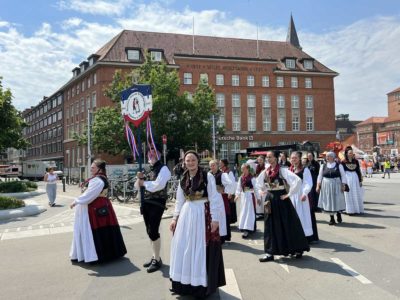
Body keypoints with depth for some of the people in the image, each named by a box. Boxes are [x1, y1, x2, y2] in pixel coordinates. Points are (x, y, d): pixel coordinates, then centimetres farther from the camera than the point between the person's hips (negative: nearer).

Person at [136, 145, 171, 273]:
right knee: (149, 231, 14)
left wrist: (144, 183, -11)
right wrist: (140, 178, -5)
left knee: (153, 231, -9)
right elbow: (138, 186, 15)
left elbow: (159, 185, -23)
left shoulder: (163, 168, -8)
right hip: (146, 202, 8)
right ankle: (154, 256, 28)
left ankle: (157, 260, 6)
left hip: (157, 203, -8)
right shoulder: (148, 170, 14)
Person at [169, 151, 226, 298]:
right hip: (186, 215, 5)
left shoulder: (208, 176, -7)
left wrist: (215, 218, -12)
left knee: (202, 250, 1)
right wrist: (175, 218, 10)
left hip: (203, 214, -5)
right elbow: (179, 201, 15)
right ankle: (185, 283, 24)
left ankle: (202, 285, 15)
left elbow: (214, 199, -8)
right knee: (183, 249, 9)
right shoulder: (183, 179, 8)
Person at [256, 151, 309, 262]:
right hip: (270, 200, 6)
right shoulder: (266, 171, 5)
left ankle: (298, 249, 22)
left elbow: (297, 180, -23)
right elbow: (258, 182, 25)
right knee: (271, 226, 6)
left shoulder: (282, 170, -13)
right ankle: (270, 252, 11)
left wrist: (289, 194, -18)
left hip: (281, 199, -6)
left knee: (287, 224, 4)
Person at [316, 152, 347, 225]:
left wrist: (343, 185, -7)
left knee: (337, 201, 5)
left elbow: (343, 176, -1)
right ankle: (332, 218, 13)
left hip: (336, 186, -2)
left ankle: (339, 215, 30)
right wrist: (318, 186, 2)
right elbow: (320, 176, 7)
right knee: (329, 202, 4)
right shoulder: (324, 166, 4)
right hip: (326, 186, 2)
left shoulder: (339, 165, -2)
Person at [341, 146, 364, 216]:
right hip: (347, 178, -3)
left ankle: (358, 209, 19)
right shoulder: (343, 162, -4)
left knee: (357, 194, 8)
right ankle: (350, 210, 7)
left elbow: (358, 171, 8)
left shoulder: (356, 161, 6)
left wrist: (360, 180, 4)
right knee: (349, 195, 1)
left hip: (355, 178, 3)